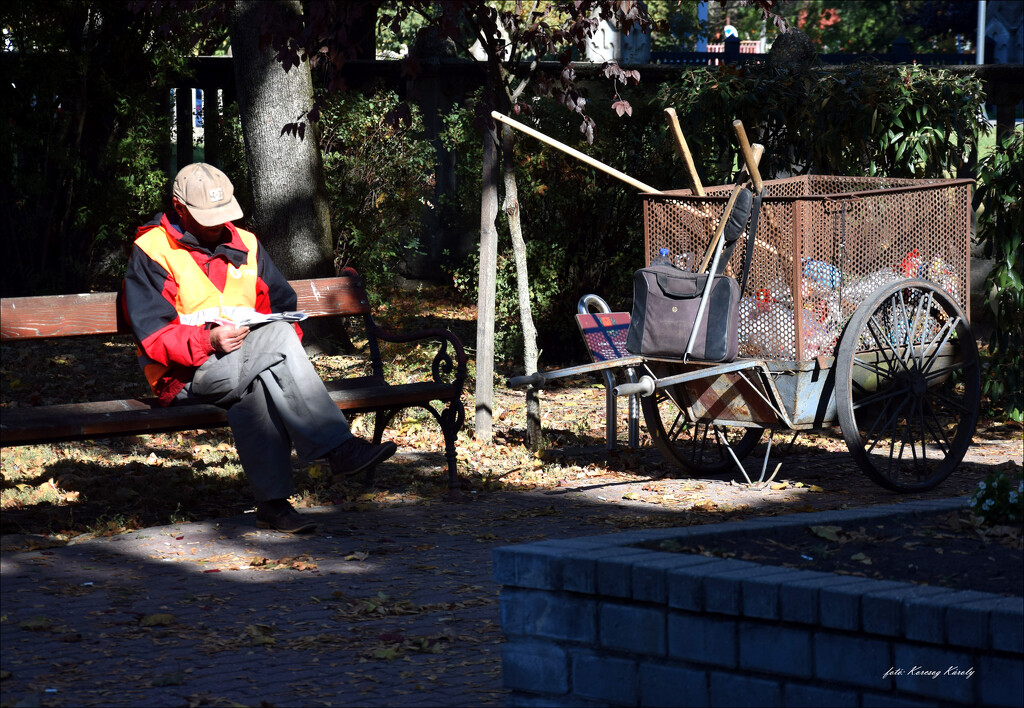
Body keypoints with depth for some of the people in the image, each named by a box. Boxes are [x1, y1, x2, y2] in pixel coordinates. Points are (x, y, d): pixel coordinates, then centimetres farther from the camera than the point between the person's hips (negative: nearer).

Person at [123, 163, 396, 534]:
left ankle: (272, 501, -36)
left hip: (245, 366, 5)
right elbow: (153, 335, -8)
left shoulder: (244, 244, 18)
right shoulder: (151, 252, 1)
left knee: (258, 387, -35)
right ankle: (337, 447, -34)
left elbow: (283, 305, 20)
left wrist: (287, 330, -4)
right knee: (277, 337, -30)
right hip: (187, 375, -5)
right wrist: (209, 341, -24)